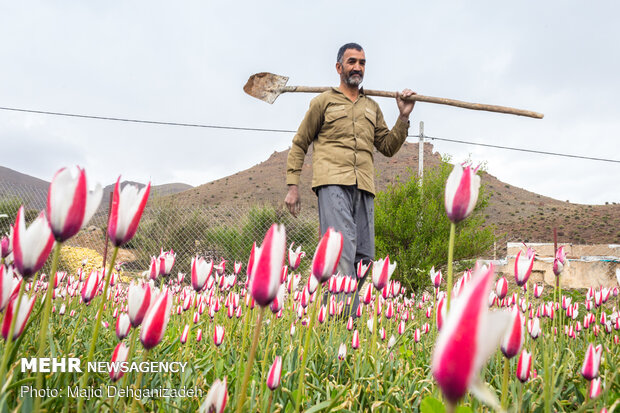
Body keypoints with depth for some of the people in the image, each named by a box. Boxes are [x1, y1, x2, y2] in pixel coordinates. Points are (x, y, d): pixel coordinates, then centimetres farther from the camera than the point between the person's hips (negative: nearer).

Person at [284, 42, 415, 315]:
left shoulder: (372, 107, 26)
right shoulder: (323, 101, 14)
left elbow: (388, 147, 23)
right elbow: (299, 145, 13)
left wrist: (404, 117, 11)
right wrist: (292, 186, 3)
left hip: (364, 188, 5)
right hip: (333, 182, -5)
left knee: (364, 256, 1)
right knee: (343, 249, -20)